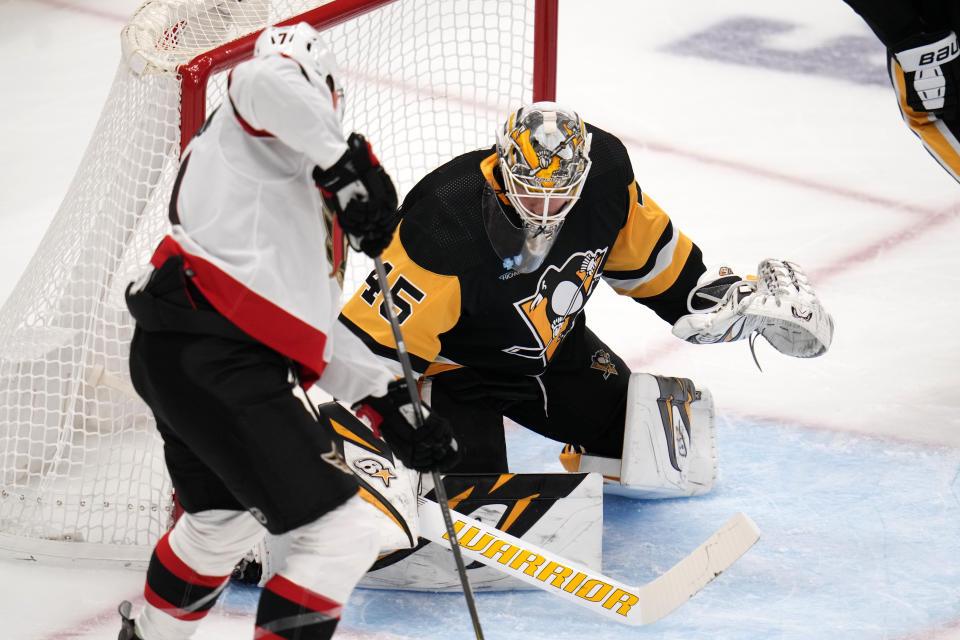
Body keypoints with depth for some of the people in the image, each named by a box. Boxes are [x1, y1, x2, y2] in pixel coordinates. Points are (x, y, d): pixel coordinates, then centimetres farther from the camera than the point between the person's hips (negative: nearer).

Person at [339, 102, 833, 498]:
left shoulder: (603, 172, -19)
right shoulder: (446, 228, -37)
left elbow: (646, 252, 4)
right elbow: (373, 343, -34)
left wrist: (739, 300, 4)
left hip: (551, 348, 6)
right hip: (454, 363, -6)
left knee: (675, 461, 4)